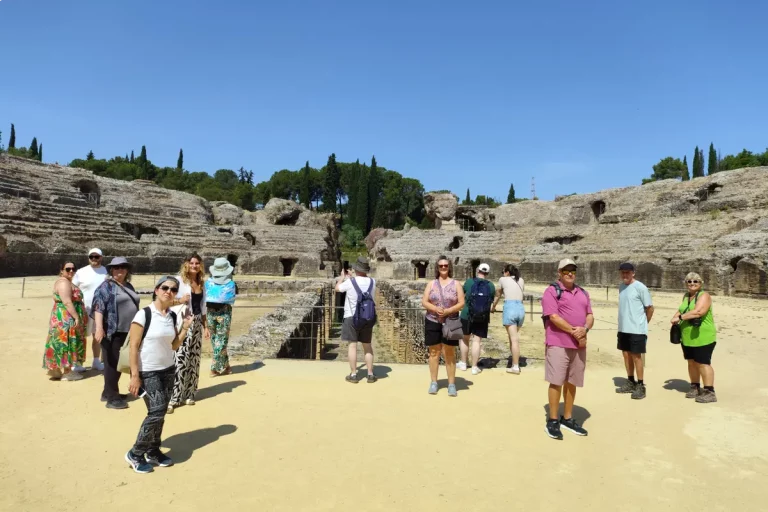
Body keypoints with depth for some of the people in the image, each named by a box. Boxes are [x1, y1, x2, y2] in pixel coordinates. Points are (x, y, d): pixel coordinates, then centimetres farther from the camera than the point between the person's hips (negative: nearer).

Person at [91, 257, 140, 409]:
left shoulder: (128, 286, 15)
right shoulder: (106, 286, -8)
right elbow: (98, 307, -18)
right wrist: (99, 328, -28)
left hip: (127, 331, 8)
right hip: (113, 332, -8)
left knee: (120, 363, 15)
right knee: (112, 364, -1)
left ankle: (108, 392, 29)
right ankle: (112, 398, 5)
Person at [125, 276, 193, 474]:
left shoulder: (172, 316, 3)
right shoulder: (144, 314, -15)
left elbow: (174, 346, 8)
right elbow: (133, 347, -14)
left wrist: (185, 327, -5)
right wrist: (135, 375, -16)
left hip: (168, 370, 6)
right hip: (148, 372, -6)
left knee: (160, 413, 10)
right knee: (157, 411, -10)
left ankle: (153, 452, 26)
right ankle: (135, 454, 9)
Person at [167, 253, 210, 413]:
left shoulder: (201, 283, 13)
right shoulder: (179, 280, -6)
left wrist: (205, 327, 16)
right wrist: (179, 300, -23)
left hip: (197, 324, 6)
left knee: (193, 360, 10)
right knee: (179, 359, -11)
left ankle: (188, 394, 20)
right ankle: (173, 397, -5)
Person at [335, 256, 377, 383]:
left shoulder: (350, 282, -13)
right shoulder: (372, 282, -2)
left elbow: (338, 288, 7)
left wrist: (342, 277, 25)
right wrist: (352, 277, 31)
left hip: (351, 317, -3)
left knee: (352, 345, 3)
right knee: (367, 346, 11)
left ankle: (353, 375, 7)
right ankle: (370, 375, 14)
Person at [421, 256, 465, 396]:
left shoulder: (455, 284, 3)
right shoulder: (431, 284, 6)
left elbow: (461, 303, -4)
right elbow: (424, 302, 1)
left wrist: (448, 311, -18)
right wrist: (435, 309, -18)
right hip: (432, 322, 1)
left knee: (450, 354, 3)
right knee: (434, 353, 6)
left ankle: (452, 384, 9)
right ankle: (433, 382, 15)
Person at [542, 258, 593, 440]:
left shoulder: (582, 293, 16)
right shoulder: (552, 291, -5)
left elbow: (590, 316, 12)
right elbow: (554, 317, -14)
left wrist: (584, 329, -9)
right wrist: (574, 331, -14)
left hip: (579, 345, 6)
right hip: (558, 344, -6)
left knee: (571, 383, 12)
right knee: (556, 382, -3)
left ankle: (567, 418, 23)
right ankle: (552, 421, 7)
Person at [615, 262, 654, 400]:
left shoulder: (640, 287, -12)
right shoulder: (621, 286, 9)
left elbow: (650, 308, -6)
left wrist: (643, 323, 3)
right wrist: (625, 322, 12)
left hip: (637, 329, -7)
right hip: (623, 328, 7)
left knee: (636, 356, -1)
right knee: (626, 354, 13)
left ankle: (640, 386, 10)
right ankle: (630, 382, 25)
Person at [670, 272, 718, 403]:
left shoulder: (704, 296, -11)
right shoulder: (686, 296, 13)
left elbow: (698, 312, -26)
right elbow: (681, 310, 24)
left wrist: (680, 317, -20)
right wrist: (676, 316, 3)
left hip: (703, 337, -8)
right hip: (688, 338, 8)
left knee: (703, 363, -6)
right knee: (691, 362, 13)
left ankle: (710, 392, 0)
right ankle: (695, 387, 25)